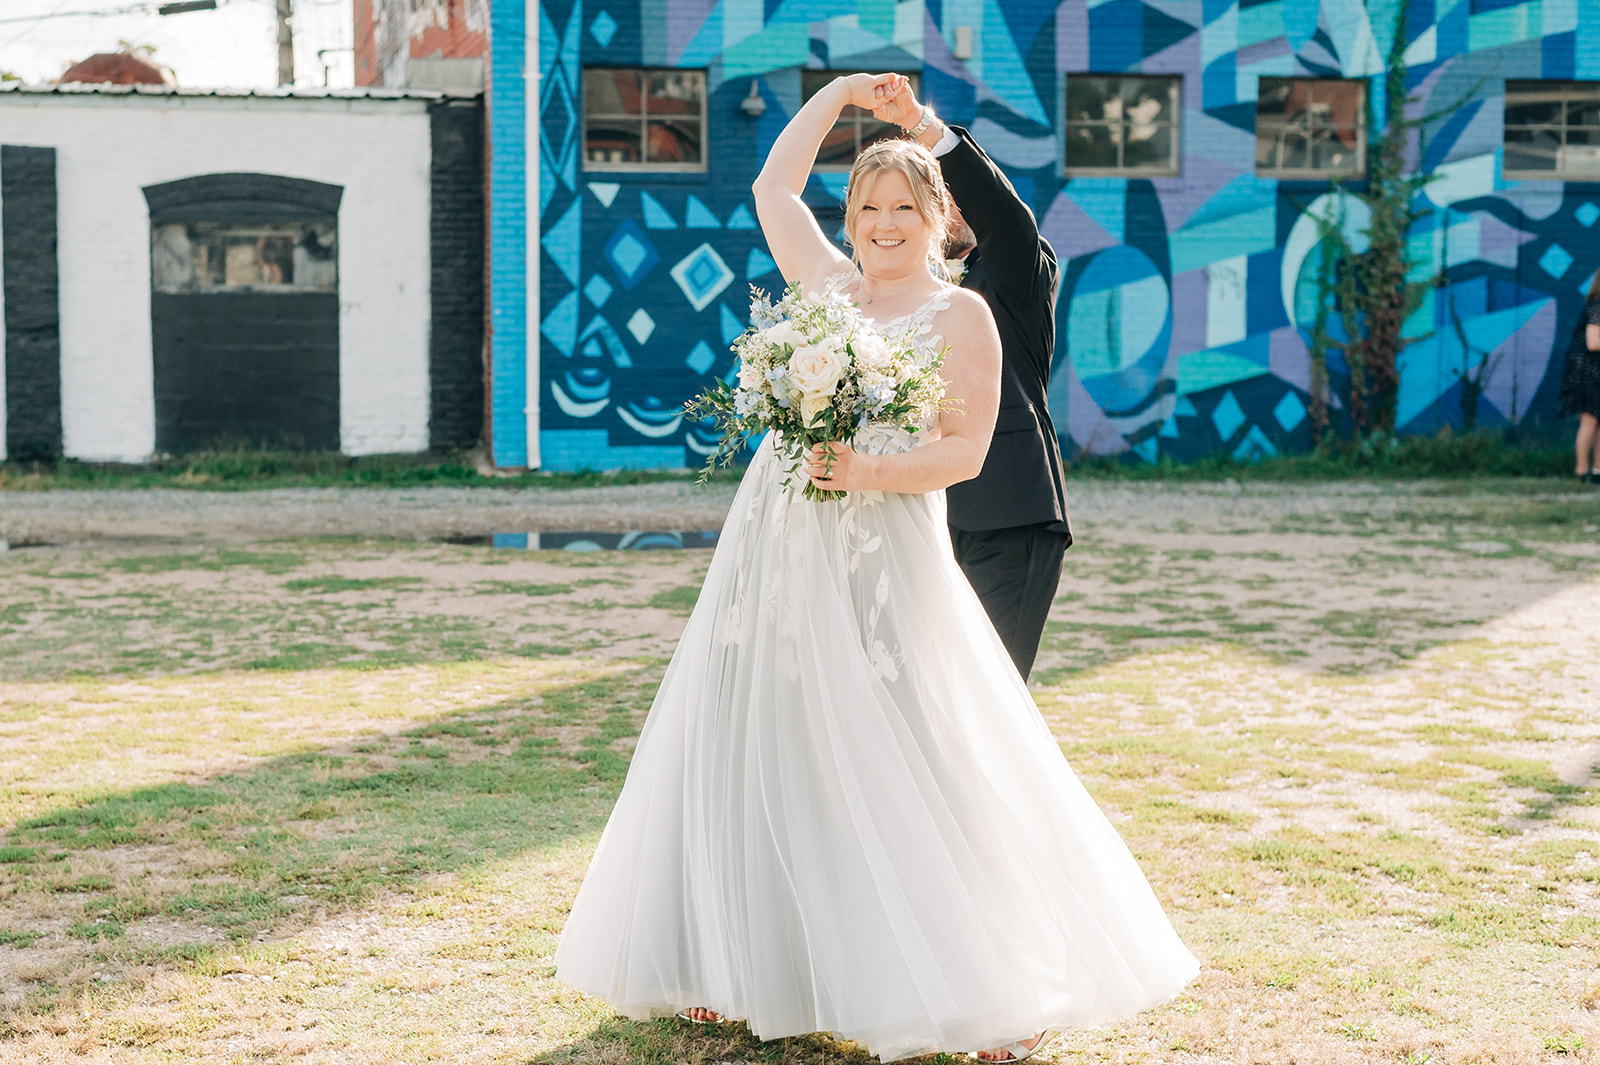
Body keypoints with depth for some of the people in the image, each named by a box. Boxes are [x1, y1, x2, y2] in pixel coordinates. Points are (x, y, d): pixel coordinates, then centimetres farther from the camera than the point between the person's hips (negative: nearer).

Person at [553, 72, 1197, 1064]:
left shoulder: (961, 314, -1)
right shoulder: (825, 282, 12)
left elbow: (965, 450, -7)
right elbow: (773, 187, 26)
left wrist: (866, 469, -20)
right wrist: (838, 94, 26)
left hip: (884, 559, -5)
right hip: (777, 549, 5)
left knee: (908, 770, -6)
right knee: (759, 749, 9)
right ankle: (737, 962, 22)